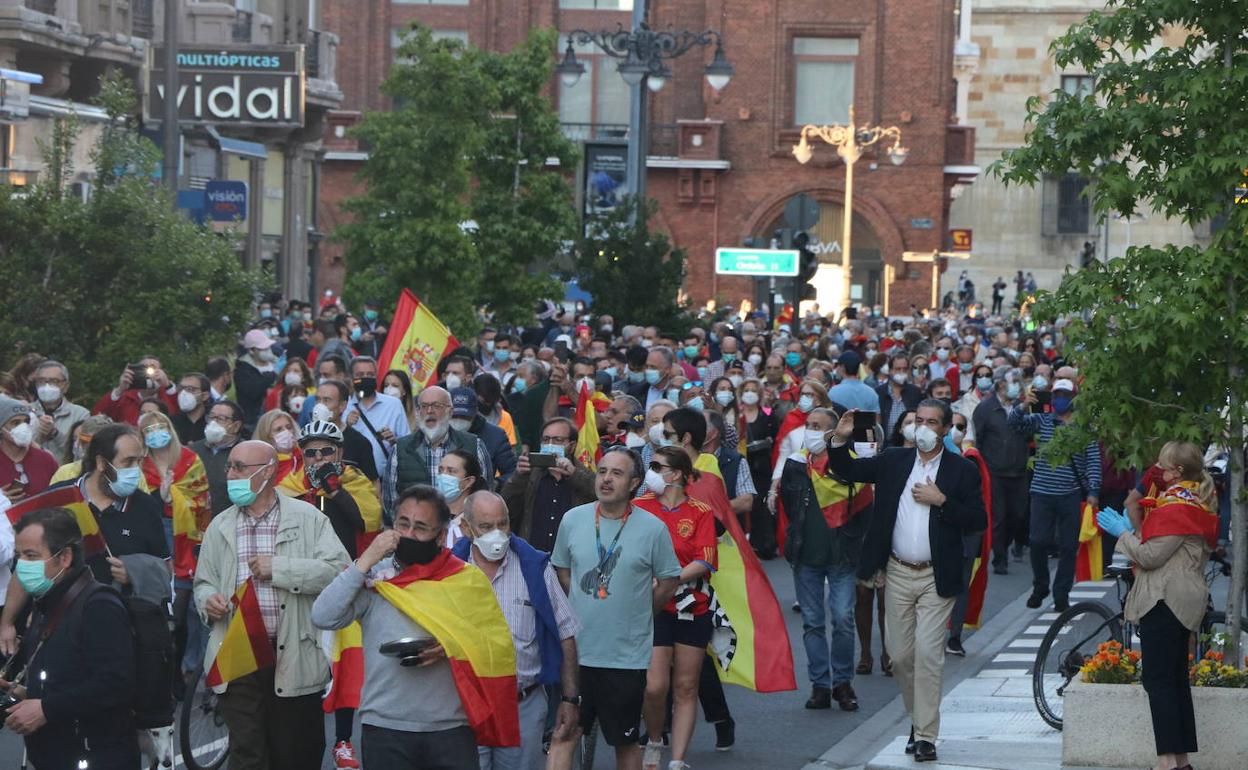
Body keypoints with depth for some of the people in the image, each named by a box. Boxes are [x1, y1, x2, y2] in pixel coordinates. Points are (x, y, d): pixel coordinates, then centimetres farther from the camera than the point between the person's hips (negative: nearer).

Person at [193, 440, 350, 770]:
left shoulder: (309, 519, 2)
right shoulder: (220, 527, 14)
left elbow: (337, 569, -10)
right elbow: (204, 582, 18)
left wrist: (278, 568, -13)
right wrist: (208, 599, -6)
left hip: (294, 656, -2)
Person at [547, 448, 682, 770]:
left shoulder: (653, 529, -7)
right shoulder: (572, 520, 1)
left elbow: (668, 583, 3)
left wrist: (632, 612, 4)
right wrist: (583, 608, 11)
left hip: (627, 656, -1)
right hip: (577, 651, 2)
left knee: (626, 743, 12)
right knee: (563, 735, -4)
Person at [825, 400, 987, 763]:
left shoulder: (962, 470, 0)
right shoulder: (894, 460, 8)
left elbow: (978, 519, -5)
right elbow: (847, 470, 10)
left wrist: (941, 500, -16)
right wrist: (840, 440, -9)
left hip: (936, 579, -3)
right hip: (897, 575, 3)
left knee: (928, 655, -9)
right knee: (900, 655, 8)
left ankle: (925, 736, -4)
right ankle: (918, 718, 27)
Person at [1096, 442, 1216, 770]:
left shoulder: (1175, 506, -16)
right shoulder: (1199, 502, 16)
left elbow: (1151, 556, -18)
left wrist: (1123, 533, -4)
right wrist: (1132, 530, 11)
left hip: (1165, 601, -11)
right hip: (1185, 602, 11)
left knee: (1158, 680, -9)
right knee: (1176, 679, 13)